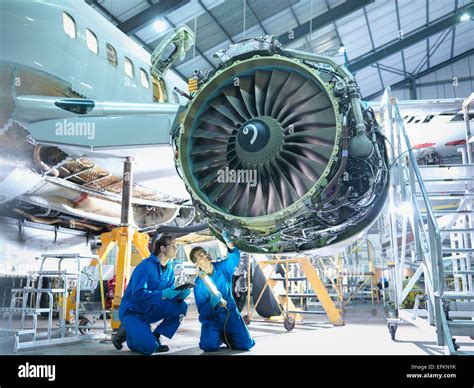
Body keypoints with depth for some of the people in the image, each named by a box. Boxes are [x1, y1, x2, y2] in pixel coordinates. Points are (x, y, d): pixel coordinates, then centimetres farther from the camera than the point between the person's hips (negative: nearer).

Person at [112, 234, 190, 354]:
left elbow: (170, 293, 1)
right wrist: (163, 294, -40)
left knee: (181, 307, -13)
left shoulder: (169, 269, 1)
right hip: (131, 312, -7)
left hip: (149, 311, 7)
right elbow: (138, 294, -31)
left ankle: (155, 337, 2)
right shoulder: (146, 266, -22)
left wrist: (180, 295, -22)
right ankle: (125, 332, 5)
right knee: (149, 347, -24)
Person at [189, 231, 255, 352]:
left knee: (246, 344, -13)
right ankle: (217, 336, 10)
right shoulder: (199, 283, -10)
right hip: (211, 318, -2)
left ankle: (226, 336, 19)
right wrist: (212, 302, -33)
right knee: (209, 346, -26)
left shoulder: (223, 266, -1)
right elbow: (202, 310, -12)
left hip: (230, 314, 2)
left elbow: (235, 257, -17)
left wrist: (229, 242, -35)